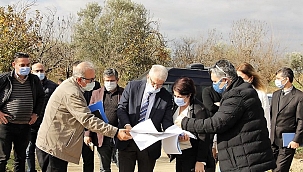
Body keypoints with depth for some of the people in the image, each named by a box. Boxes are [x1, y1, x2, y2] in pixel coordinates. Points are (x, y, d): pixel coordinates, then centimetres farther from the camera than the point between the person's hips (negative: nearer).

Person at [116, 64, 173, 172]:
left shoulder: (166, 97, -1)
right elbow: (121, 108, 0)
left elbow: (167, 122, -2)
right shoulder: (132, 86, 0)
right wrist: (127, 126, -18)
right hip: (127, 142, 0)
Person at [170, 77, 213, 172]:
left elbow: (203, 138, -15)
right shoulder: (176, 107, 8)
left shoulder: (198, 109, -15)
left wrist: (201, 161, -15)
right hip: (179, 154, 7)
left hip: (192, 154, -7)